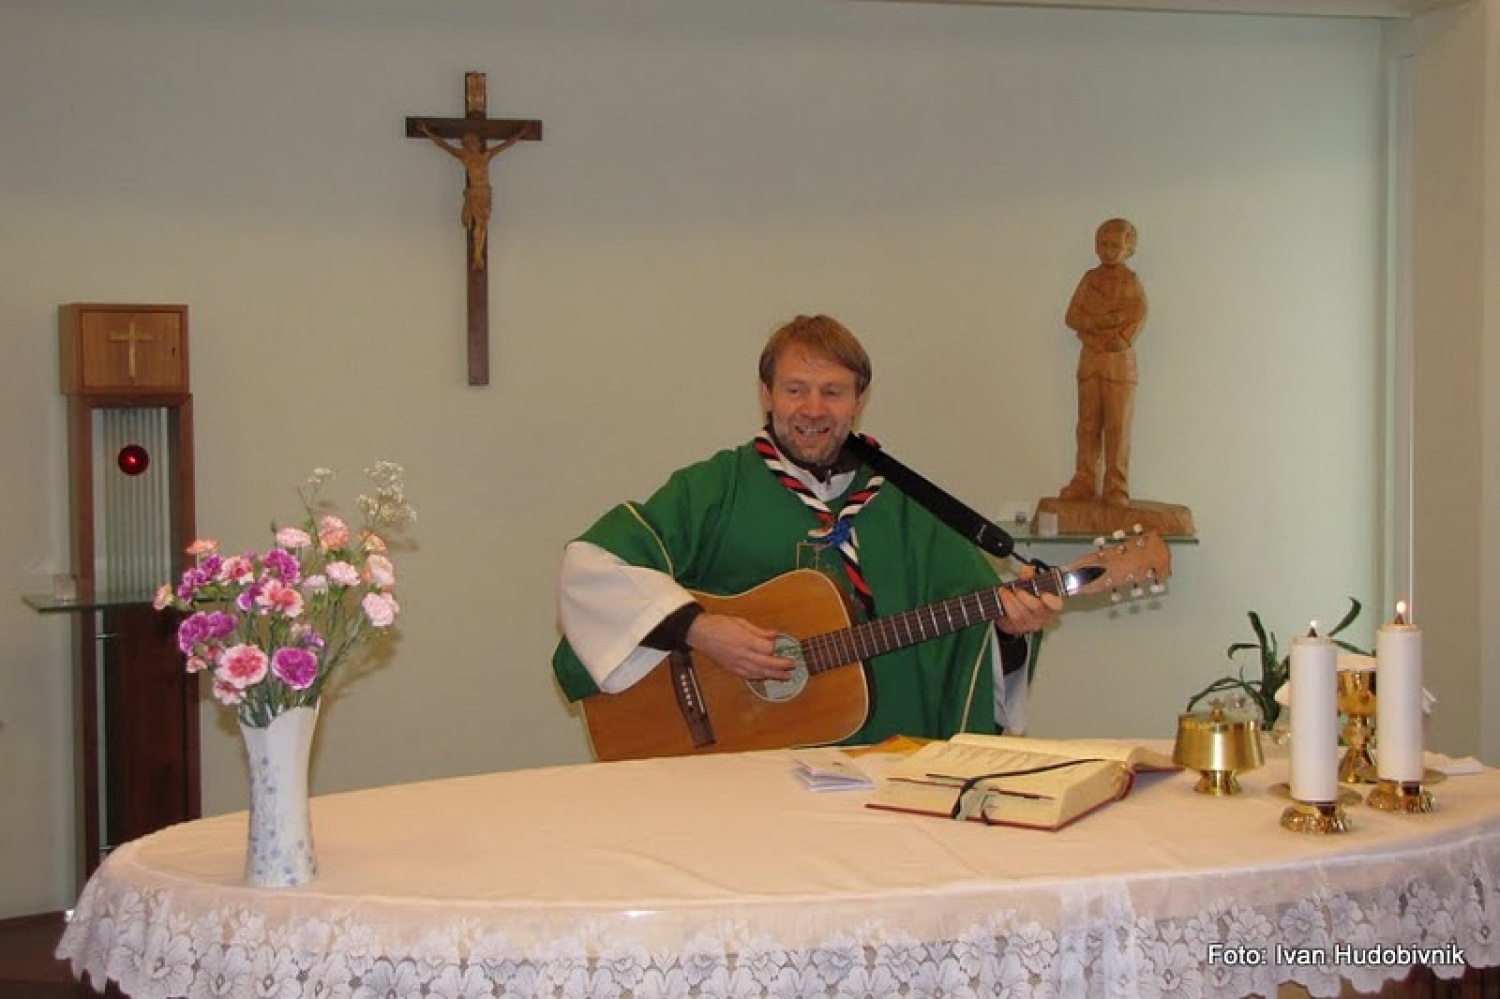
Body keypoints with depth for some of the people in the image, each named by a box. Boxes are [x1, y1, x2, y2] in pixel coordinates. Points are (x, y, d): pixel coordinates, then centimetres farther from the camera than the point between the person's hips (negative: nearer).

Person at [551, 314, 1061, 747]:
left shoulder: (901, 501, 15)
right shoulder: (715, 489, 4)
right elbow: (589, 567, -4)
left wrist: (1007, 622, -10)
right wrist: (695, 628, -14)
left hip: (884, 757, 3)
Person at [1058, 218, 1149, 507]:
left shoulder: (1131, 282, -3)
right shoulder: (1089, 279, 10)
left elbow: (1136, 322, -12)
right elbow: (1072, 317, 3)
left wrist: (1091, 325, -14)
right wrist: (1102, 322, -14)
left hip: (1120, 361, -4)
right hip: (1089, 358, 4)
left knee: (1118, 427, -3)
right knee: (1088, 424, 6)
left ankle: (1117, 489, -1)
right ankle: (1084, 482, 12)